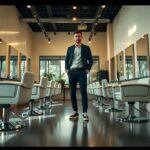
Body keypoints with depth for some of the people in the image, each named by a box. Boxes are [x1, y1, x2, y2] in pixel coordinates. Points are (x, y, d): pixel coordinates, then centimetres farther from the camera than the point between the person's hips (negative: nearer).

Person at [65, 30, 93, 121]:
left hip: (81, 71, -3)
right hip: (72, 72, 3)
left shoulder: (86, 48, 10)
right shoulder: (70, 48, 16)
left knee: (83, 92, -10)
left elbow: (91, 60, 9)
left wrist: (88, 69, -3)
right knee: (72, 92, 2)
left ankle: (85, 113, -8)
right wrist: (67, 69, 4)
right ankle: (75, 112, 9)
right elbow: (66, 60, 17)